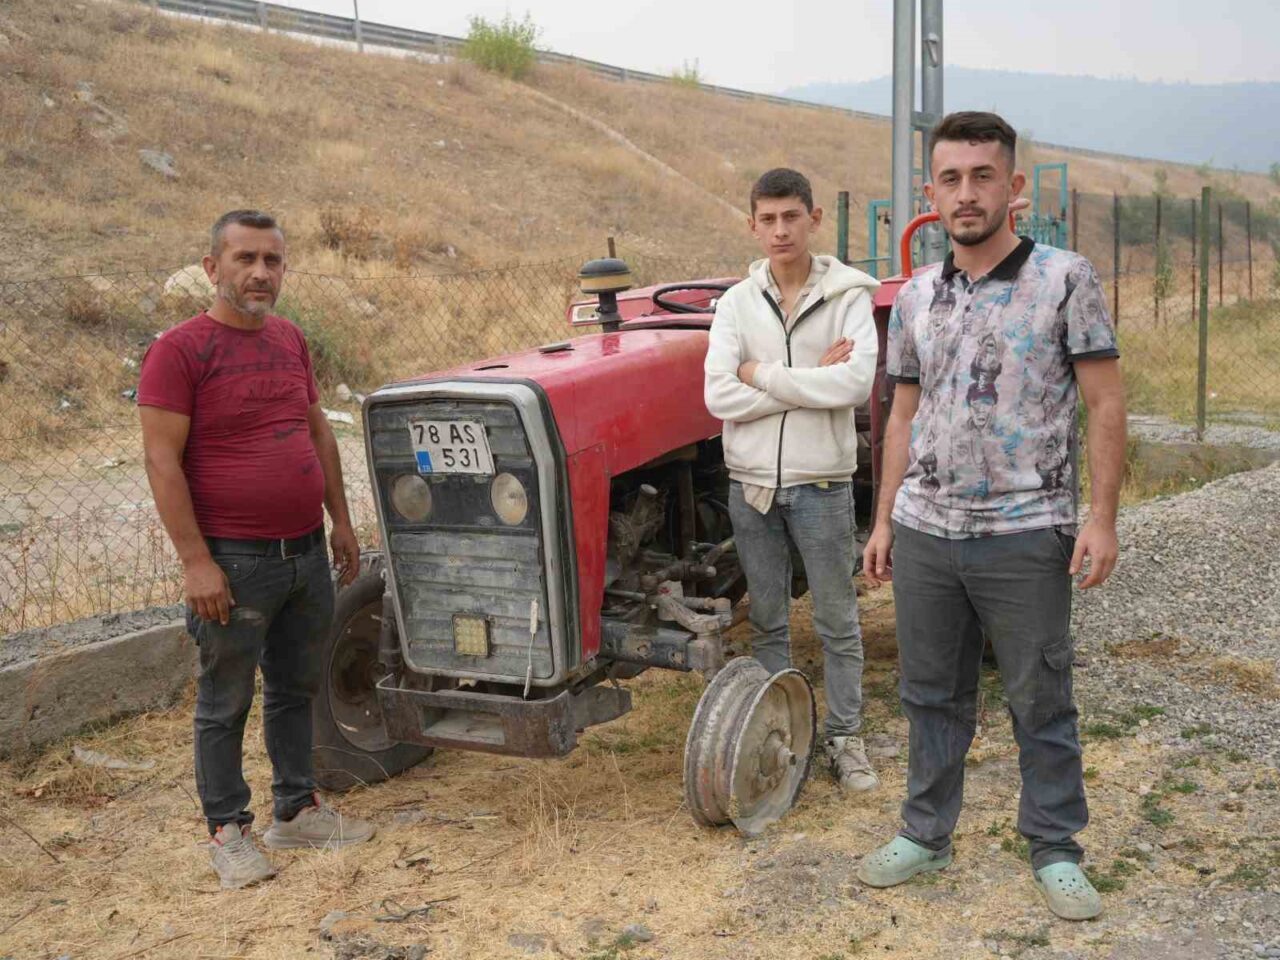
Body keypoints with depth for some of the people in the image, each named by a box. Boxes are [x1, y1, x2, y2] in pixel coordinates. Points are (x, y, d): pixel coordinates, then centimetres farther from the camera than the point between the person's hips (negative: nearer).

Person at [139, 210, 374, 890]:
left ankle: (297, 809, 32)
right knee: (226, 704, 7)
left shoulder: (289, 341, 9)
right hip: (234, 561, -7)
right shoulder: (178, 350, -12)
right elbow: (162, 462, -15)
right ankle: (227, 829, 21)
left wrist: (339, 520, 16)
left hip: (306, 553, 7)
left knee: (296, 688, 17)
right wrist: (196, 561, -18)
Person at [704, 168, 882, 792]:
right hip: (752, 483, 3)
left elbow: (856, 383, -20)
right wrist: (811, 380, -14)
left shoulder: (848, 296, -5)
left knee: (837, 622, 8)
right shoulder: (737, 302, 2)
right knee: (768, 622, 13)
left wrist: (763, 374, -14)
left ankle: (844, 737, 22)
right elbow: (719, 395, -10)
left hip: (820, 483, -2)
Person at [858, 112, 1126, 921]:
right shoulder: (916, 297, 8)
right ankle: (926, 834, 29)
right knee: (933, 695, 14)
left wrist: (1102, 515, -13)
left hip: (1025, 536, -4)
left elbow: (1106, 405, -6)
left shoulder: (1065, 279, -5)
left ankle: (1056, 850, 24)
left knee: (1041, 702, 8)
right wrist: (884, 520, 11)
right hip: (924, 532, 4)